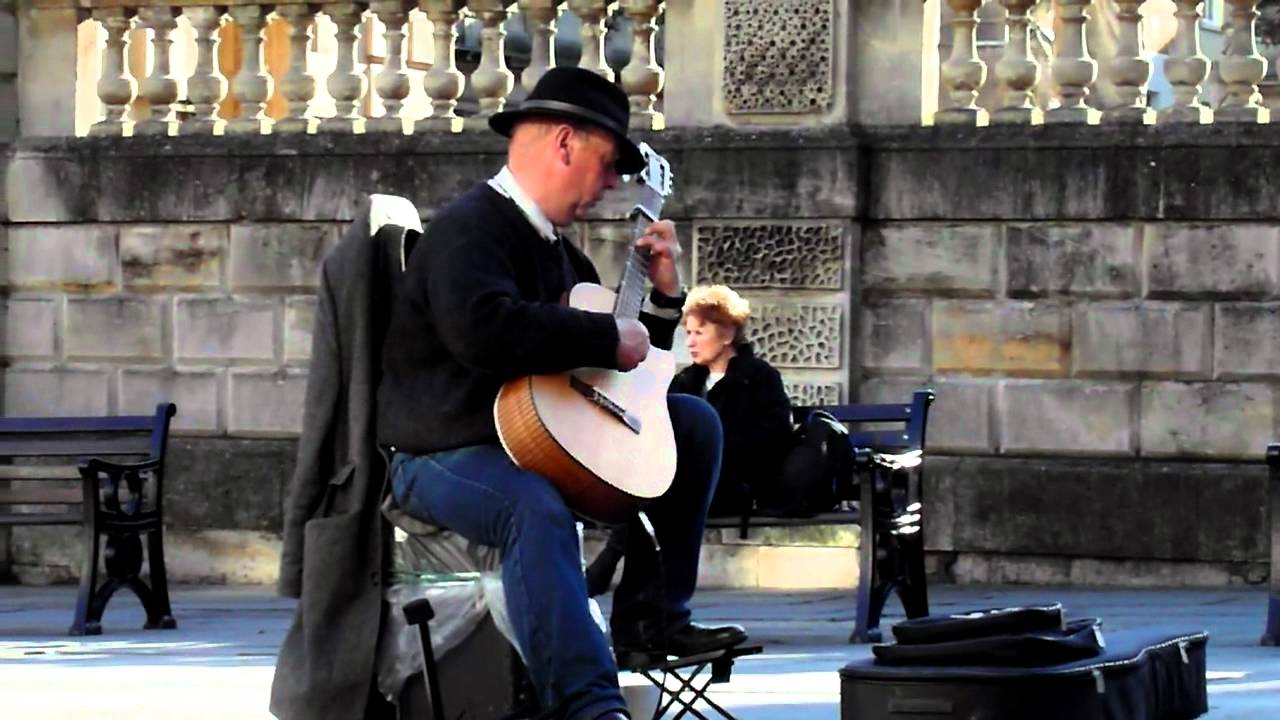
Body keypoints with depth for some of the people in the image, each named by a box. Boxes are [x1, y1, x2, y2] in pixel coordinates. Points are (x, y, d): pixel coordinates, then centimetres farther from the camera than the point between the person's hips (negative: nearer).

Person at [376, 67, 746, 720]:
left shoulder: (555, 248, 18)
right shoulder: (471, 227, -13)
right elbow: (481, 328, -35)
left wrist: (663, 294, 12)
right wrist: (609, 339, -26)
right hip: (445, 456, -10)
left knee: (693, 422, 9)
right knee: (536, 506, -40)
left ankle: (651, 618, 4)